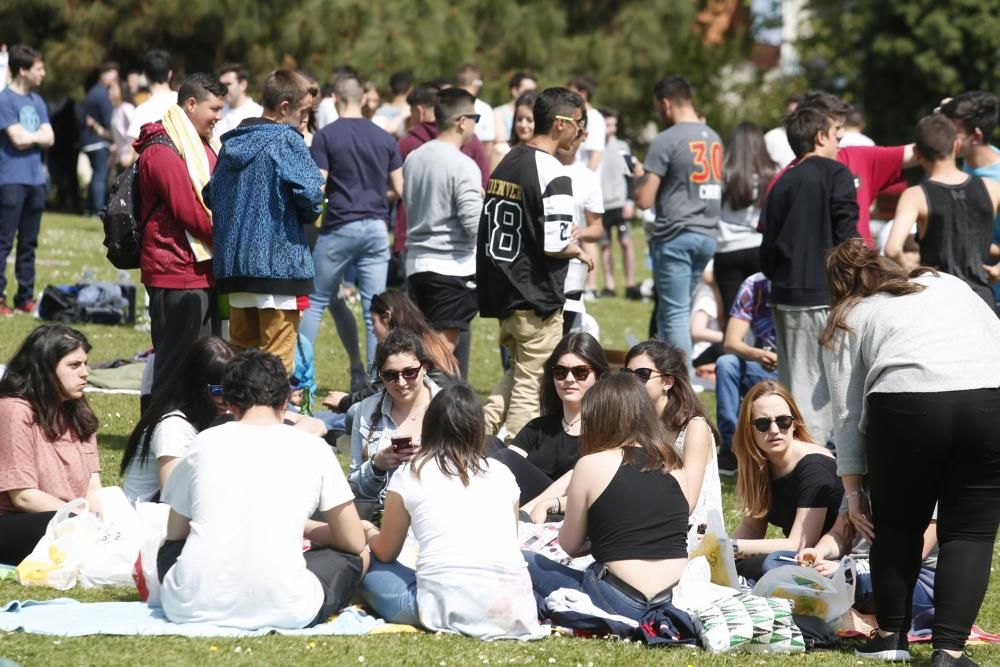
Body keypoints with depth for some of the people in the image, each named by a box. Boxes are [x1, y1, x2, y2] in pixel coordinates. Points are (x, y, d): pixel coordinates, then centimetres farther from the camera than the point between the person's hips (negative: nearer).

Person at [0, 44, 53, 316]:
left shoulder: (37, 102, 14)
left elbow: (49, 138, 8)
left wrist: (29, 137, -8)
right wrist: (38, 136, 2)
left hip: (35, 180, 7)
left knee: (29, 242, 10)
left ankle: (26, 296, 14)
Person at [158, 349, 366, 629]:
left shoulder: (205, 443, 10)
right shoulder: (312, 448, 6)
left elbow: (175, 533, 21)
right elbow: (354, 542, 14)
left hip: (194, 607, 1)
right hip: (282, 611, -1)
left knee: (170, 549, 34)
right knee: (352, 559, 24)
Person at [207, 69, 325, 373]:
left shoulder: (232, 141, 13)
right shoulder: (286, 141, -9)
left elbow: (211, 197, 17)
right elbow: (311, 193, -17)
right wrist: (309, 213, 3)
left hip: (233, 265, 7)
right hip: (278, 262, -7)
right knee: (277, 362, -5)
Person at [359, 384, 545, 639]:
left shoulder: (409, 475, 9)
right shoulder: (501, 474, 15)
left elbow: (385, 553, 19)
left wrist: (368, 532, 42)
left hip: (443, 608, -2)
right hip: (510, 609, 3)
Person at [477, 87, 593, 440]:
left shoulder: (507, 163, 8)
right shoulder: (553, 175, -18)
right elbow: (554, 246, -23)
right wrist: (579, 252, -1)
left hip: (503, 291, 8)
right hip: (537, 299, -8)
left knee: (518, 373, 23)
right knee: (530, 387, 2)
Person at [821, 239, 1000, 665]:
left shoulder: (847, 321, 21)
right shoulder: (947, 283, 30)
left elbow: (847, 413, 16)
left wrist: (852, 489, 17)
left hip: (905, 406, -1)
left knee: (898, 523, 20)